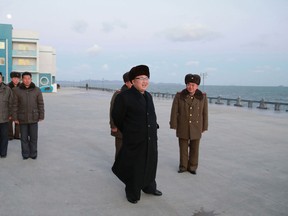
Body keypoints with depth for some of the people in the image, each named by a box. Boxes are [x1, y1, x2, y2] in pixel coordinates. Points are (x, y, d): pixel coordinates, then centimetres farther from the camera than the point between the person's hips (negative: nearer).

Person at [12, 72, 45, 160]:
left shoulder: (37, 90, -5)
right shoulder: (17, 90, -5)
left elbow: (40, 104, -1)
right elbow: (15, 105, -3)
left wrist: (41, 116, -3)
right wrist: (15, 118, -5)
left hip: (33, 118, 0)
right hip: (22, 118, 0)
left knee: (33, 137, 6)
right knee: (24, 137, 8)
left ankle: (33, 154, 20)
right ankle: (25, 154, 21)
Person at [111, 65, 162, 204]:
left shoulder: (148, 96, 7)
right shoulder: (124, 97, -13)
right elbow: (117, 117, -3)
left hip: (151, 140, 7)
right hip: (134, 140, -6)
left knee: (150, 164, 19)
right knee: (134, 167, 7)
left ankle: (149, 187, 41)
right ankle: (132, 193, 27)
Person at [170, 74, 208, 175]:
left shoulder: (202, 97, -3)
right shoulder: (179, 96, -6)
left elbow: (205, 113, 2)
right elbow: (174, 112, -3)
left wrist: (204, 127, 2)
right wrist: (174, 125, -4)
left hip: (196, 128, 1)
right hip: (183, 127, 0)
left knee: (194, 148, 9)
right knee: (183, 148, 9)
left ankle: (192, 167, 23)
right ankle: (183, 166, 23)